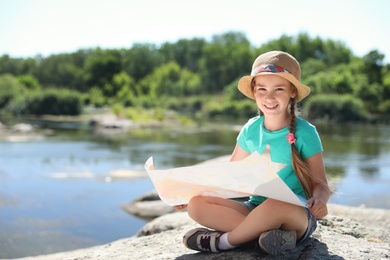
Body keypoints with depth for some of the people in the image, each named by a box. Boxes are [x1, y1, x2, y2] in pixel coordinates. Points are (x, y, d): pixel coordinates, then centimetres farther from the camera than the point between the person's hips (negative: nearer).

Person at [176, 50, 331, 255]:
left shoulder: (304, 133, -8)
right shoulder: (250, 130, 4)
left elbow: (320, 184, -6)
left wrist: (318, 200, -30)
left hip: (297, 215, -4)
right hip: (256, 210, 5)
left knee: (276, 205, -40)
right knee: (196, 204, -16)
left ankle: (225, 240, -15)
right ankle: (264, 233, -24)